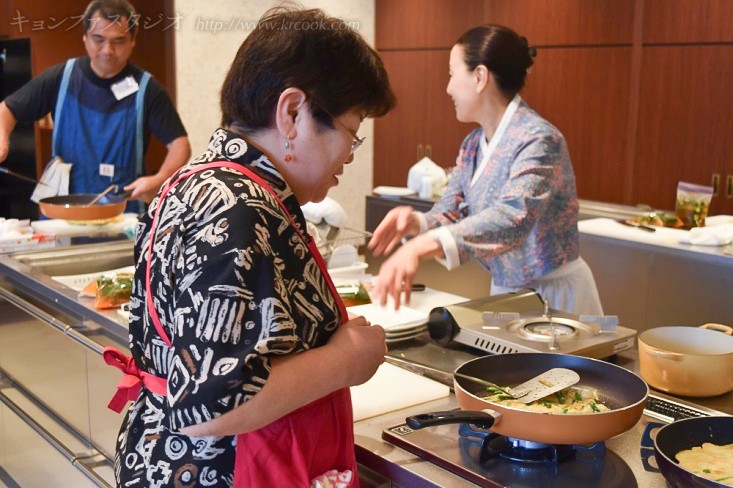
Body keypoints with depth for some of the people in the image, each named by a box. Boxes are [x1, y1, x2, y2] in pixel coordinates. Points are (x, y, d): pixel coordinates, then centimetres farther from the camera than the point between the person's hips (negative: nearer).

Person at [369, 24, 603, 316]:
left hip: (554, 293, -7)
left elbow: (513, 218, -37)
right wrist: (414, 222, -23)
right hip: (504, 291, 7)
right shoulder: (473, 145, 4)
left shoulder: (538, 139, -21)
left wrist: (421, 246, -50)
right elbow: (449, 215, 1)